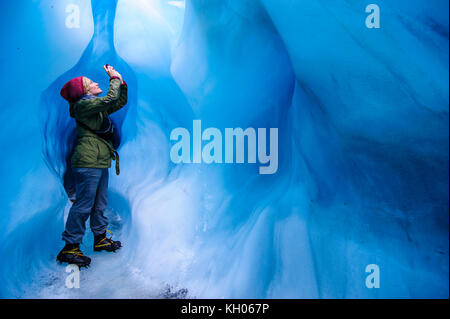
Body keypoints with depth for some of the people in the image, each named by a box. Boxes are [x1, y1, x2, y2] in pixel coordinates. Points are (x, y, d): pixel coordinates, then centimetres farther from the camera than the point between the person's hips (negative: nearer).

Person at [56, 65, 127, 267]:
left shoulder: (98, 106, 20)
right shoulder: (83, 104, -8)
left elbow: (121, 101, 26)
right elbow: (111, 99, -18)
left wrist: (120, 81, 16)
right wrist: (115, 79, -3)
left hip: (100, 163, 10)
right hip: (87, 162, -10)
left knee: (99, 204, 16)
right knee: (83, 205, -8)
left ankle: (100, 239, 27)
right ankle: (69, 247, -1)